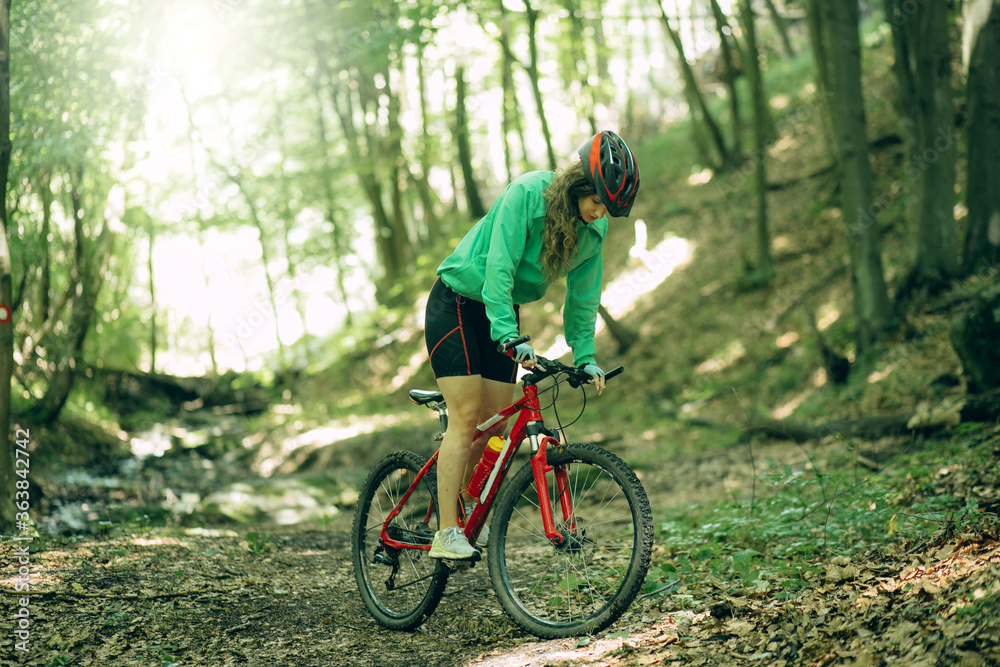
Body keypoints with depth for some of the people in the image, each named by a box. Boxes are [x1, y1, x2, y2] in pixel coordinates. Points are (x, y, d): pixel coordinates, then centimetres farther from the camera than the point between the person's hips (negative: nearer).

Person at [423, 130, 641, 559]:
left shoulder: (594, 230, -7)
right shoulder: (528, 192, -25)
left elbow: (582, 295, 2)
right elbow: (499, 265, -31)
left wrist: (584, 357, -5)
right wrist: (508, 334, -39)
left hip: (505, 311, 6)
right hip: (456, 302, -6)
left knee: (496, 424, 1)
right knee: (467, 415, -14)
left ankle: (467, 506, 23)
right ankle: (446, 534, -12)